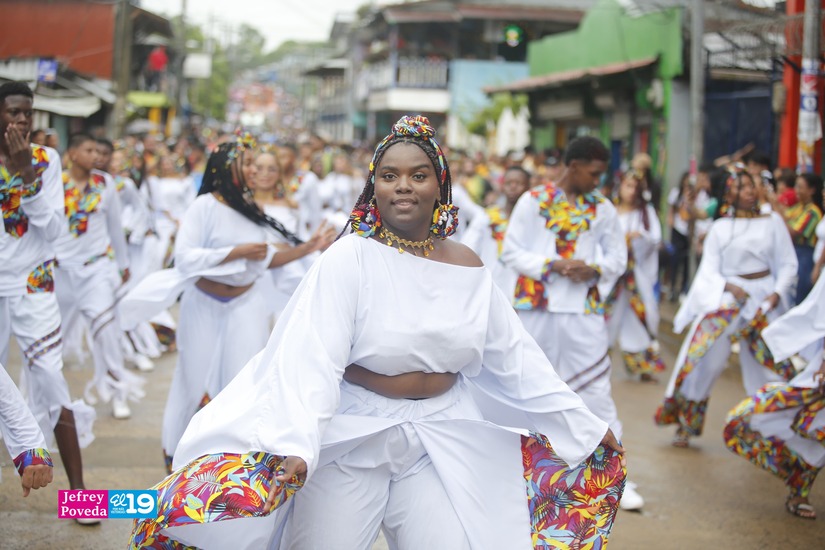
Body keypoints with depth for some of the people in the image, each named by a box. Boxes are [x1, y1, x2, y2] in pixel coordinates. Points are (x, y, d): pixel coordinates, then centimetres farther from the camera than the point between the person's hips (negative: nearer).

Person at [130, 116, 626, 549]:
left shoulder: (468, 268, 3)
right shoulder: (349, 257, -12)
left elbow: (515, 356, 10)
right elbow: (314, 358, -21)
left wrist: (583, 426, 10)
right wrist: (297, 444, -35)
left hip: (444, 440, 4)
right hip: (352, 434, -4)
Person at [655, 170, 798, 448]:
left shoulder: (772, 221, 6)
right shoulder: (720, 227, 5)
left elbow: (787, 263, 5)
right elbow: (709, 269, 1)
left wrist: (777, 293, -10)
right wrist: (728, 286, -17)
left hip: (763, 298, 1)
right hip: (726, 295, -1)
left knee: (769, 361, 1)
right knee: (706, 358, -6)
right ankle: (686, 425, 7)